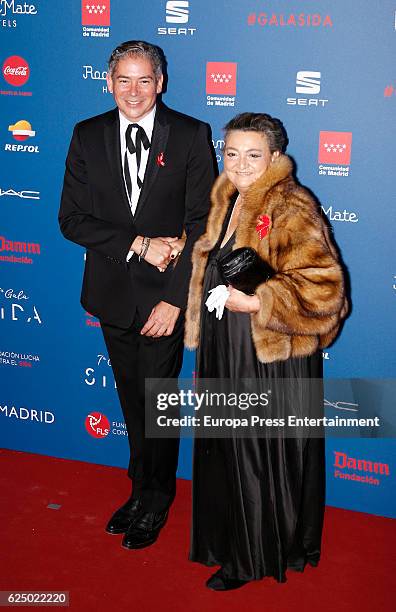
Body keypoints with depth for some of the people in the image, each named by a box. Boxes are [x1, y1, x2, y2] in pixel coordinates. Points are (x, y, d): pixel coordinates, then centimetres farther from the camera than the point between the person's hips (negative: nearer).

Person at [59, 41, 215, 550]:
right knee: (132, 398, 16)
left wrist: (175, 298, -17)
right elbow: (72, 219, -3)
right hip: (113, 292, 3)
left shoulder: (191, 136, -7)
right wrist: (138, 244, -16)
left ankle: (155, 501, 28)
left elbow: (202, 224, -10)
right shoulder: (88, 136, 1)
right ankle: (142, 489, 36)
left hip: (165, 294, -3)